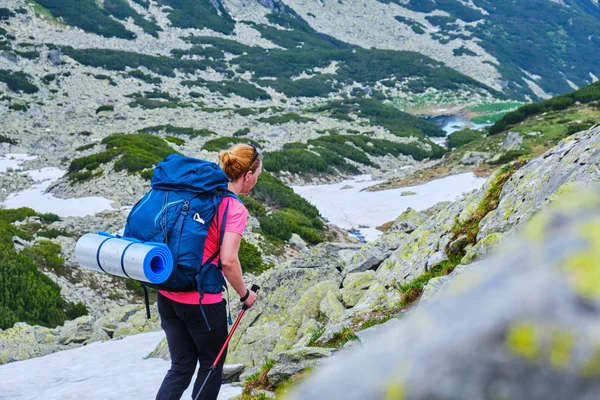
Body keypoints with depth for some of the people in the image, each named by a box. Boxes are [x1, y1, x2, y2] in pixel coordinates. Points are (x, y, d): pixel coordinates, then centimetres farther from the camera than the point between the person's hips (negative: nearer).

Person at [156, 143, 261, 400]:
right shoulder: (235, 209, -14)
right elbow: (228, 261, -22)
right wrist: (245, 294, -6)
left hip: (167, 294, 7)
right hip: (201, 300, -6)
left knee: (181, 367, 17)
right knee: (211, 365, 17)